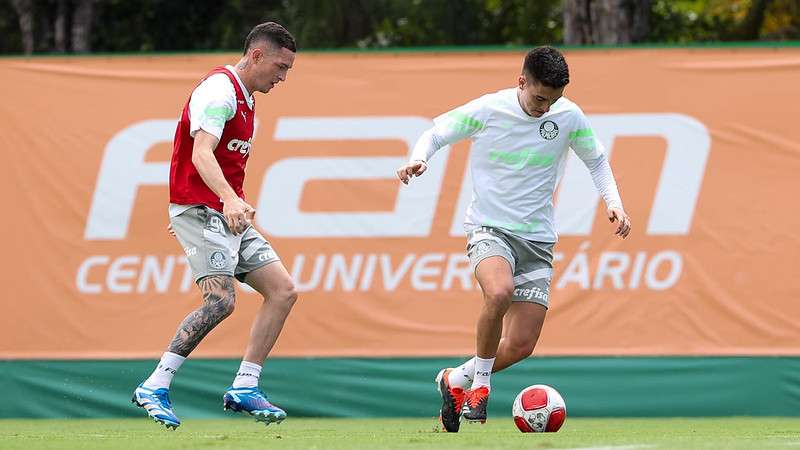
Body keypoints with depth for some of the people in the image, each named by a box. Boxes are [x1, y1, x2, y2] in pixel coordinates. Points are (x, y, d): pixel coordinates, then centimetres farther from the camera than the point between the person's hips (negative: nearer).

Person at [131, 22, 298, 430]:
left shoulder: (244, 97, 20)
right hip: (201, 209, -10)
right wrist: (229, 198, -40)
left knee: (283, 291, 2)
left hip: (228, 213, 10)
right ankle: (154, 388, -18)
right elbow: (201, 153, -26)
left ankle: (244, 388, 3)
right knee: (220, 300, -23)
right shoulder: (220, 89, -13)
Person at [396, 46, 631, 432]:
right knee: (500, 292, -37)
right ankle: (480, 384, -16)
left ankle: (455, 380, 25)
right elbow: (436, 134, 3)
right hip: (489, 227, -4)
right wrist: (418, 160, -19)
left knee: (521, 345, -3)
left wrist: (613, 203, 0)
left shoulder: (568, 117, -2)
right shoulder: (487, 110, -9)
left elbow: (596, 160, 15)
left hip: (537, 239, 4)